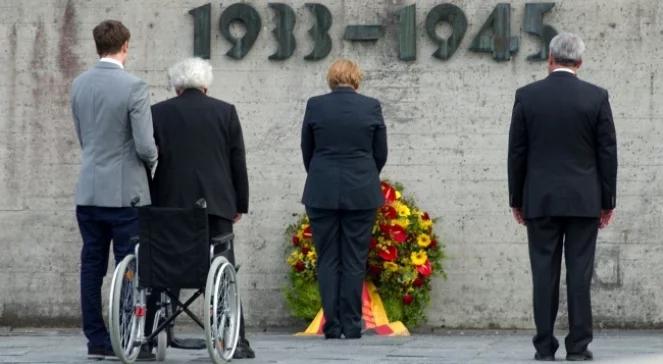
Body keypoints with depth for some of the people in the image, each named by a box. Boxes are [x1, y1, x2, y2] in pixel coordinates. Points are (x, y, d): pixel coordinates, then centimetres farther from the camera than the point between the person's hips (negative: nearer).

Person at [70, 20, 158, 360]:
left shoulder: (79, 85, 5)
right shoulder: (133, 87, -14)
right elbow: (145, 146, -15)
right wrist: (151, 158, 6)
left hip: (88, 191, 6)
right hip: (125, 192, -5)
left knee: (92, 267, 8)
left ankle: (96, 340, 10)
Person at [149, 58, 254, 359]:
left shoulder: (158, 113, 5)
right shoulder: (225, 112, 5)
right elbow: (238, 161, 5)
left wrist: (150, 203, 12)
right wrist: (240, 205, 12)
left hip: (170, 203, 0)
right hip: (215, 204, 0)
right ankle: (235, 341, -2)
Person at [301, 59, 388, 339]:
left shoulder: (315, 105, -1)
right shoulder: (371, 106, -2)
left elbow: (307, 151, 8)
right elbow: (380, 153, 6)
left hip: (322, 193, 0)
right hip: (362, 193, 0)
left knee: (327, 260, 5)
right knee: (355, 260, 4)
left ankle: (332, 326, 1)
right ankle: (351, 326, 3)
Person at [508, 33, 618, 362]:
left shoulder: (527, 96, -1)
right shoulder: (596, 97, -2)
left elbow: (516, 153, 2)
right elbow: (607, 153, 0)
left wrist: (516, 200, 10)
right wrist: (607, 202, 7)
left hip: (540, 200, 0)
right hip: (584, 199, 0)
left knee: (544, 274, 2)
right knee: (579, 273, 1)